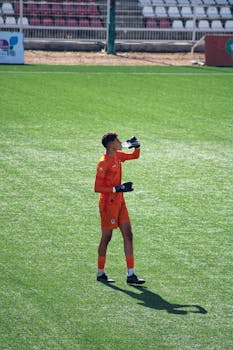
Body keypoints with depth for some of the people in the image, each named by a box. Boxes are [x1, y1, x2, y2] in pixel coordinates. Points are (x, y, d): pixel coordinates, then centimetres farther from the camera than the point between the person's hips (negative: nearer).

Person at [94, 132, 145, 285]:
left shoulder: (118, 156, 6)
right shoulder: (103, 163, -18)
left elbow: (135, 156, 25)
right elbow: (97, 188, -21)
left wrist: (137, 145, 4)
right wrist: (118, 188, -25)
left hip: (119, 201, 8)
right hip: (108, 203, -8)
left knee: (128, 235, 3)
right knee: (107, 237, 2)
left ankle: (131, 275, 3)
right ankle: (100, 273, 16)